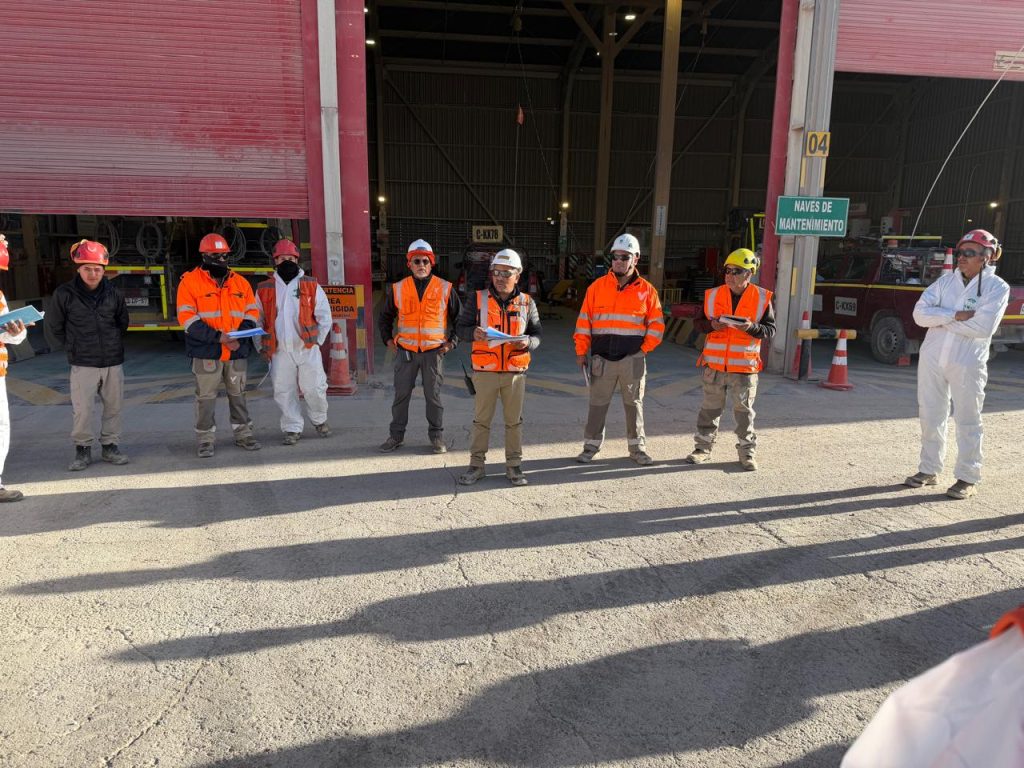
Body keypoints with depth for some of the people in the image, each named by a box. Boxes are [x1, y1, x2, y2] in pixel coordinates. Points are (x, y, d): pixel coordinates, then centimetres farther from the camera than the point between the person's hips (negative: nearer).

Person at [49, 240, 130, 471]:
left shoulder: (114, 293, 2)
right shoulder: (64, 294, -5)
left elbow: (123, 322, 18)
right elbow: (55, 325, 8)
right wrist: (74, 347, 9)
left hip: (114, 362, 3)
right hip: (83, 364, -3)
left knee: (113, 406, 8)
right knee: (82, 410, -4)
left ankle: (109, 446, 22)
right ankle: (82, 450, 12)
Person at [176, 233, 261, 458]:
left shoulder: (240, 282, 11)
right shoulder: (190, 281, -2)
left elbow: (252, 312, 10)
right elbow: (187, 317, -9)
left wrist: (241, 335, -9)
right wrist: (217, 337, -18)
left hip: (237, 351, 4)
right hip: (206, 352, -3)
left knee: (238, 394, 12)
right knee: (205, 396, 2)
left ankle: (243, 434, 23)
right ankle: (205, 440, 12)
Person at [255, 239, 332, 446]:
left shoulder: (311, 286, 2)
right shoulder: (264, 289, 6)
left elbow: (324, 317, 6)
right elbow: (257, 320, 14)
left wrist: (316, 341, 2)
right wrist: (262, 346, 8)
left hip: (308, 349, -1)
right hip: (280, 352, 2)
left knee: (314, 388, 0)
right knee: (284, 392, 4)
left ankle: (319, 420, 26)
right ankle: (292, 428, 18)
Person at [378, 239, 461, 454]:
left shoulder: (445, 288, 2)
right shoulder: (398, 289, 5)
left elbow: (460, 317, 10)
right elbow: (384, 317, 18)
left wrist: (452, 341, 3)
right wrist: (388, 339, 9)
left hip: (434, 351, -1)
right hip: (405, 351, 1)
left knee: (433, 395, 5)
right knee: (401, 394, 6)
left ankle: (437, 436, 17)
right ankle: (396, 436, 18)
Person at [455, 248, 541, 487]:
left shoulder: (526, 303, 7)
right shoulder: (478, 299, 3)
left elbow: (537, 334, 11)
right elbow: (461, 327, 4)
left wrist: (527, 342, -12)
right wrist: (473, 333, -18)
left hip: (515, 371, 1)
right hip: (485, 371, -1)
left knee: (514, 421, 8)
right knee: (481, 420, 6)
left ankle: (513, 465, 19)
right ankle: (476, 464, 17)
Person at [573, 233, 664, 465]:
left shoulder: (646, 290, 3)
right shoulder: (597, 287, 2)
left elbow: (657, 324, 7)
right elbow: (584, 321, 3)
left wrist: (644, 348, -1)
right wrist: (581, 351, -1)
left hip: (632, 359, 0)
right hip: (602, 358, 0)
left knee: (634, 404, 9)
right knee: (597, 404, 7)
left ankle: (637, 448, 21)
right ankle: (591, 446, 19)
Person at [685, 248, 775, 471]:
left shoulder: (762, 298, -1)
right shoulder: (712, 295, 3)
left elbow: (770, 329, 0)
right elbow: (698, 322, 10)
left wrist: (751, 327, -19)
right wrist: (711, 325, -12)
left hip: (744, 367, -2)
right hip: (715, 364, 2)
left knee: (744, 410, 7)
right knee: (710, 408, 11)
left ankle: (747, 452, 19)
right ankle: (703, 446, 23)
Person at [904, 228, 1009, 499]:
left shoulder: (997, 287, -4)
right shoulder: (946, 280, 8)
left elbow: (983, 327, -18)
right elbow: (920, 313, -5)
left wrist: (940, 320, -12)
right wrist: (955, 316, -17)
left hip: (968, 364, -4)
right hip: (932, 358, 4)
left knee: (967, 421, 3)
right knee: (930, 417, 11)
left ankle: (967, 478, 14)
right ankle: (929, 470, 24)